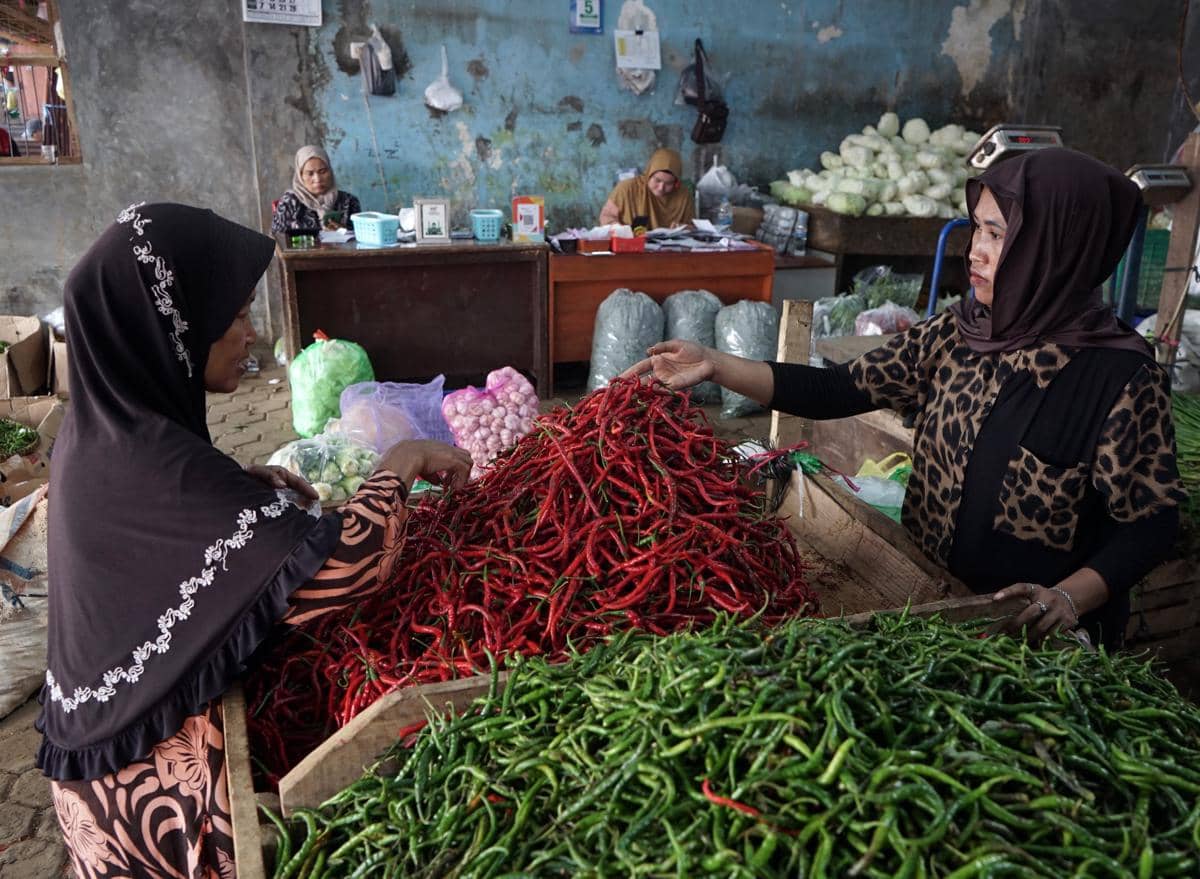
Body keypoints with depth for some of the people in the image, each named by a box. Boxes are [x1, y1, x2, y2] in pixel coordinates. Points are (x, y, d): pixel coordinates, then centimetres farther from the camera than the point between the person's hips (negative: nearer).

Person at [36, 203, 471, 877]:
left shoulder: (99, 426, -4)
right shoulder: (152, 459, -33)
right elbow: (338, 569, -37)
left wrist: (246, 487, 0)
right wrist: (400, 464, -22)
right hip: (163, 761, -9)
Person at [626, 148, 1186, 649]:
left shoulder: (1123, 380, -15)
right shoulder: (956, 334, -2)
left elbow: (1150, 523, -10)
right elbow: (836, 392, -4)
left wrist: (1073, 597, -25)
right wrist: (714, 366, -11)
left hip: (1036, 634, -4)